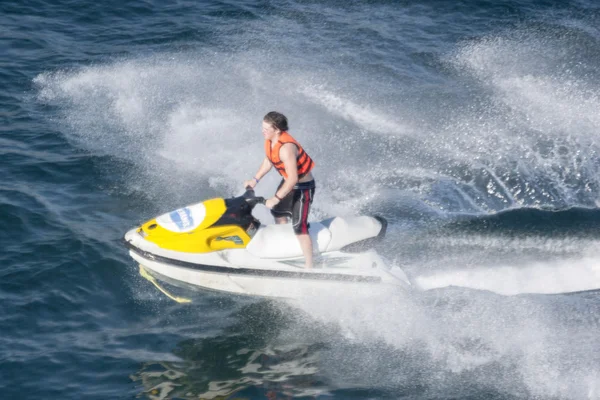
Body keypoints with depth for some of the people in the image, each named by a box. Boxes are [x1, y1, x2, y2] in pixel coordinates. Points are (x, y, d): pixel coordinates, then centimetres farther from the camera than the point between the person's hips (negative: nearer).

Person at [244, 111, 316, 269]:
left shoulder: (286, 148, -35)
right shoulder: (270, 140, -7)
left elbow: (293, 179, -35)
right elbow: (268, 161, 13)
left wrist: (275, 199, -29)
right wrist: (255, 180, 8)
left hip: (303, 187, -10)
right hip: (288, 182, 10)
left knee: (299, 227, -13)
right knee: (278, 214, 27)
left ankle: (309, 267, -5)